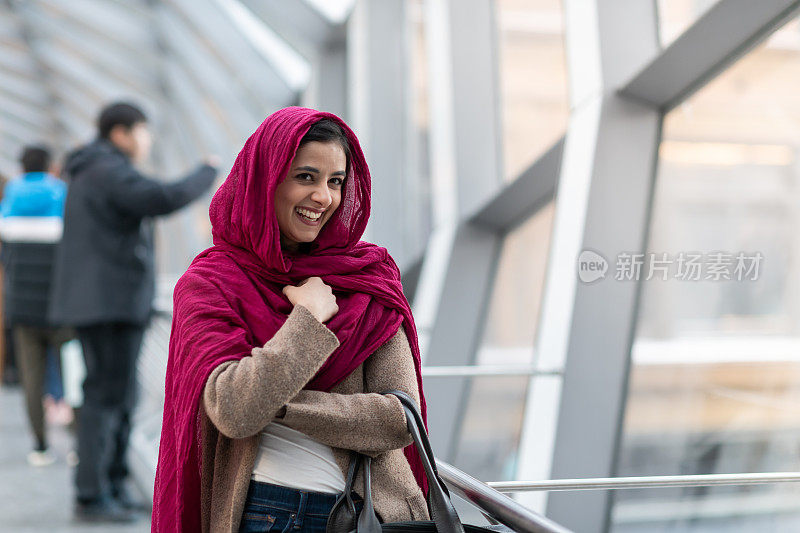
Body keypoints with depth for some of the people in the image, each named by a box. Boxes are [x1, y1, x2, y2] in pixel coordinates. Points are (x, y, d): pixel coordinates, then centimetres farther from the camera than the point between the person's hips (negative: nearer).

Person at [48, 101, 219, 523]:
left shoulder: (90, 173, 20)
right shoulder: (110, 172, -13)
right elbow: (165, 199, -26)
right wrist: (207, 173, -12)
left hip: (104, 302, 10)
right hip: (111, 302, -10)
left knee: (120, 395, 13)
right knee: (107, 394, -8)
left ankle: (114, 486, 19)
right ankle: (91, 496, -5)